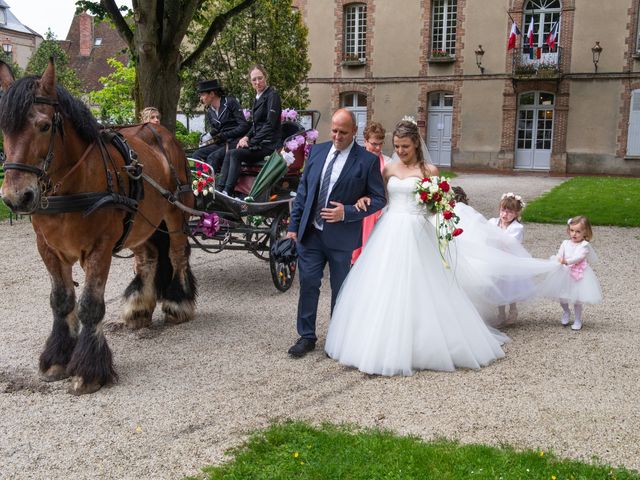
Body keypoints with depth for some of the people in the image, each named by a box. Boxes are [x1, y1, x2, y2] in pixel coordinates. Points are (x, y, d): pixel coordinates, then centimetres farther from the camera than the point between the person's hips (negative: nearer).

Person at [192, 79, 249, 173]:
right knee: (197, 154, -14)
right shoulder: (208, 110, 14)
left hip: (236, 141, -7)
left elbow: (244, 126, -11)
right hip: (221, 143, 7)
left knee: (213, 157, -28)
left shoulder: (230, 102, -5)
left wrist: (224, 136, -15)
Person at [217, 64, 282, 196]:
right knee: (230, 154, -15)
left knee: (234, 154, -24)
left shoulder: (272, 95, -9)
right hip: (259, 142, 8)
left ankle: (227, 192, -22)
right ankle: (219, 189, -20)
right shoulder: (258, 97, 17)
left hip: (270, 144, -8)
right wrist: (247, 137, 4)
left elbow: (270, 124, -17)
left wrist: (251, 142, -17)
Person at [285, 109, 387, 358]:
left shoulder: (368, 160, -8)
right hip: (310, 232, 3)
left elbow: (378, 199, -6)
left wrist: (347, 212, -19)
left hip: (342, 237, -3)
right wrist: (294, 225, 6)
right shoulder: (317, 151, 5)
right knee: (308, 284, 6)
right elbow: (303, 189, 9)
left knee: (341, 289, 10)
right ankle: (306, 336, 20)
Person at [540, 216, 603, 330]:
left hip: (579, 274, -4)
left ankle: (578, 320, 23)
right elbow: (559, 255, -6)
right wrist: (558, 260, -29)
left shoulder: (584, 245, -9)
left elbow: (579, 257, -23)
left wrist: (566, 261, -37)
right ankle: (566, 312, 41)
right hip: (564, 273, 4)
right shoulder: (565, 243, 4)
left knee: (577, 299, 5)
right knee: (562, 297, 12)